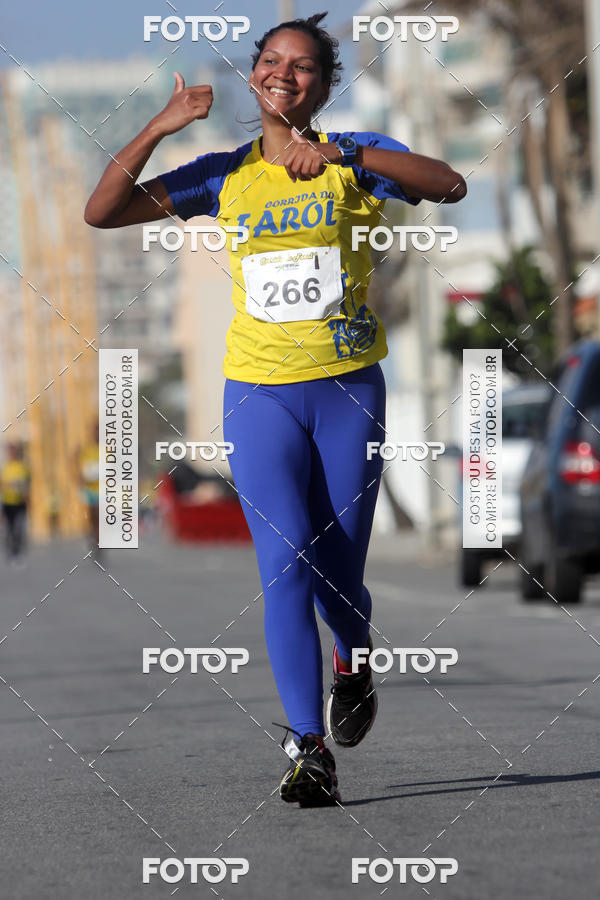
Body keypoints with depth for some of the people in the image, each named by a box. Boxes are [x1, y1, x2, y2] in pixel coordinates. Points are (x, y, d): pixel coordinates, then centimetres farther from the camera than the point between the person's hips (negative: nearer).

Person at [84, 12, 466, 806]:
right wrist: (157, 129, -12)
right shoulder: (225, 176, 6)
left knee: (339, 576, 5)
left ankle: (354, 667, 40)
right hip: (259, 394, 1)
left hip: (350, 390, 0)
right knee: (285, 567, -14)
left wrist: (344, 155, -27)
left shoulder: (355, 156, 1)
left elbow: (449, 186, -17)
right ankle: (309, 752, -15)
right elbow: (102, 212, 1)